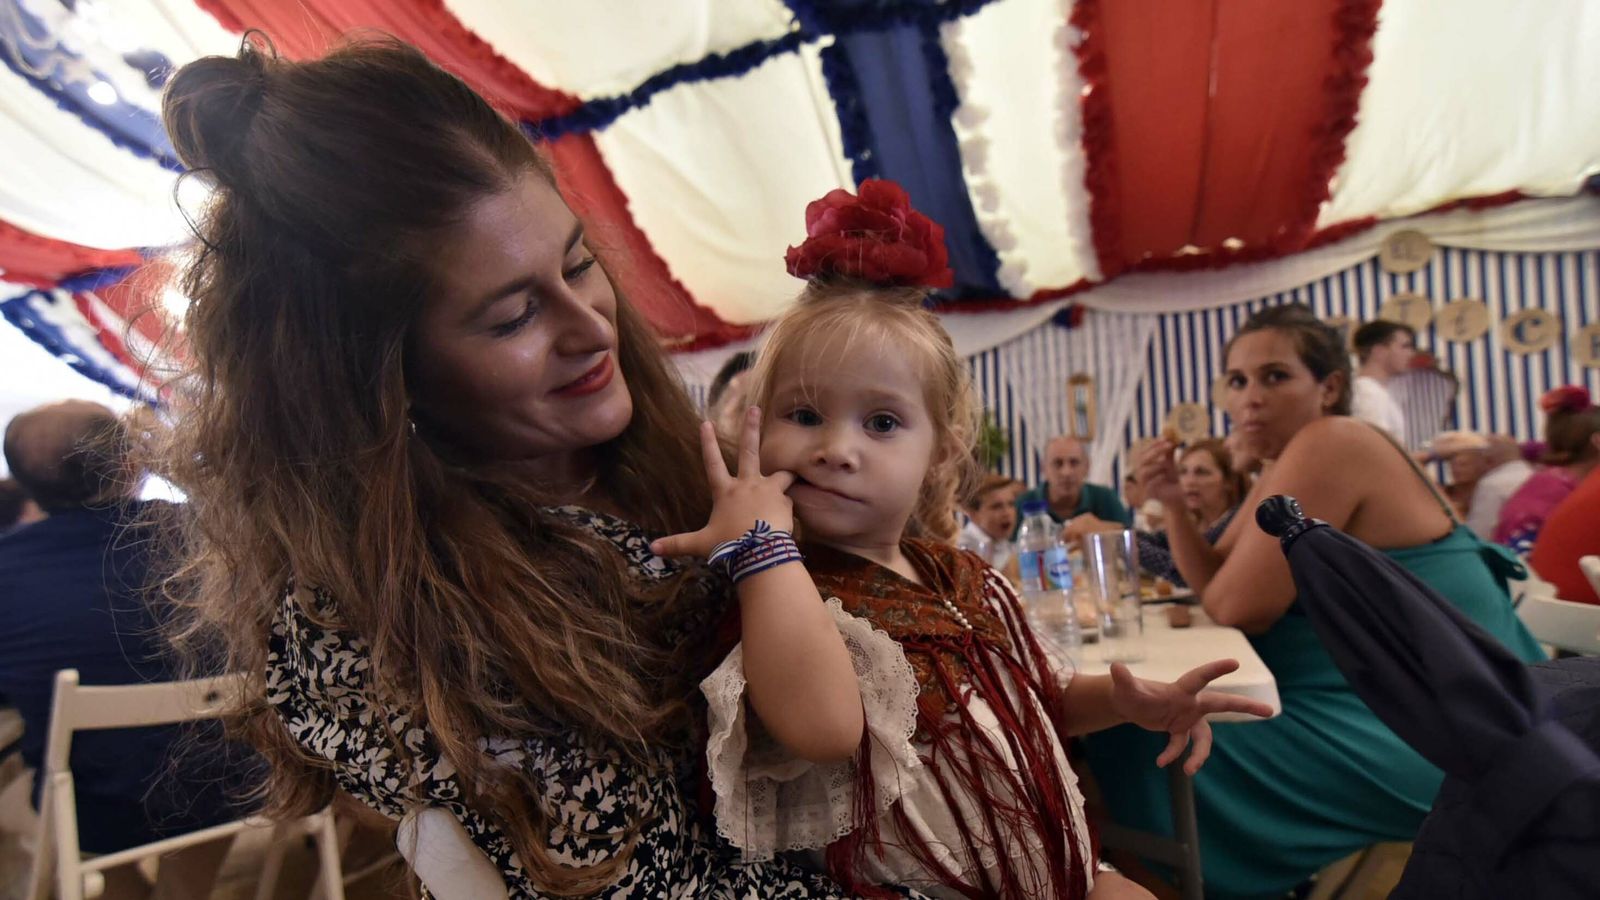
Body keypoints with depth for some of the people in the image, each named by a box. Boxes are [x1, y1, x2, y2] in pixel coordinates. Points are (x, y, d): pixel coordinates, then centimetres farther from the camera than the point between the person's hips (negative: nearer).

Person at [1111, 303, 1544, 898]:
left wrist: (1217, 588, -1)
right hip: (1382, 705, 9)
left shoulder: (1331, 445, -20)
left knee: (1159, 749, -15)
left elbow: (1238, 607, -23)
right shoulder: (1283, 469, 9)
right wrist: (1175, 505, -5)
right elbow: (1215, 588, 9)